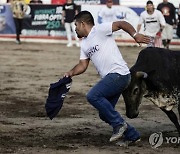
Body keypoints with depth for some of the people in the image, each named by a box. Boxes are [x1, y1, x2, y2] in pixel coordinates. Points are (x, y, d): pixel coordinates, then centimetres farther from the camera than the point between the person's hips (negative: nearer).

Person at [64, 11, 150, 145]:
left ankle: (119, 124, -16)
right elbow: (83, 65, 19)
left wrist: (135, 35, -21)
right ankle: (132, 136, 17)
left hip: (119, 74, -10)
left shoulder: (99, 30, -5)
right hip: (109, 78, 10)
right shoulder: (84, 44, 21)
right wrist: (71, 73, 1)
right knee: (105, 114, 8)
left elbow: (121, 24, -8)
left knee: (93, 96, -23)